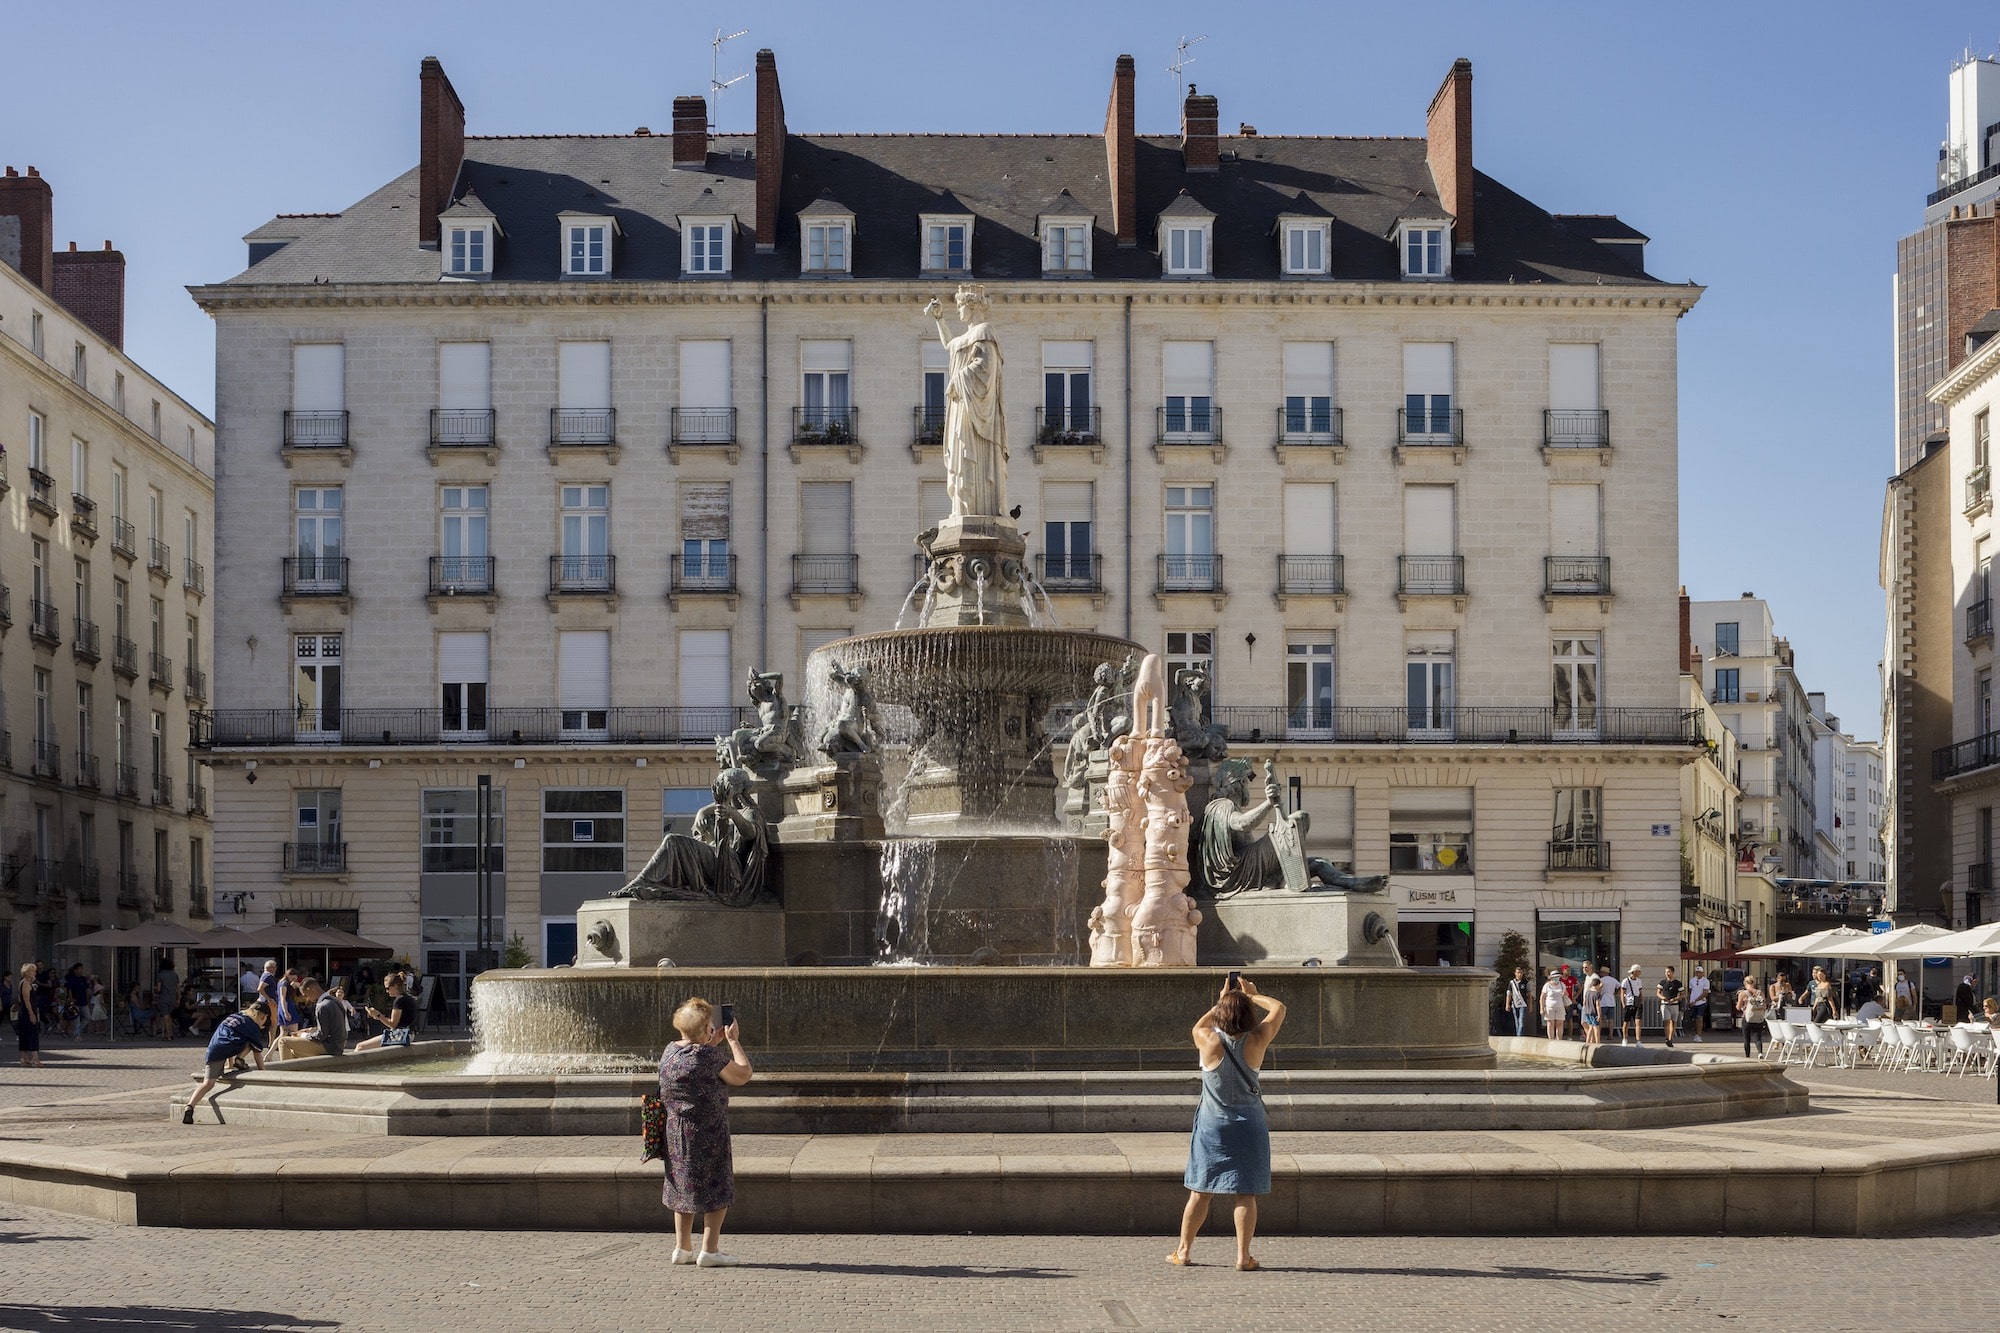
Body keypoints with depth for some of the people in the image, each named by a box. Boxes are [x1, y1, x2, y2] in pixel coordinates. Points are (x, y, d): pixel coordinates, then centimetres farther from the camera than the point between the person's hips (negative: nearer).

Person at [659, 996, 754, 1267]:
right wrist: (733, 1041, -1)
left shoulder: (669, 1051, 3)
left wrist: (714, 1043, 23)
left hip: (675, 1130, 7)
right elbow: (743, 1075, -9)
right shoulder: (709, 1056, -19)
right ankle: (709, 1250, 2)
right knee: (717, 1190, 4)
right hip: (707, 1131, -7)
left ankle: (683, 1248, 23)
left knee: (684, 1189, 18)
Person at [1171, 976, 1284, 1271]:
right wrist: (1253, 996, 15)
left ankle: (1184, 1250, 15)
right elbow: (1278, 1008, 4)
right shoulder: (1256, 1042, -11)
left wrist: (1221, 1002, 20)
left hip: (1212, 1125, 0)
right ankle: (1243, 1255, 2)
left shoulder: (1208, 1041, -11)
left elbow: (1198, 1025, 14)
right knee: (1245, 1193, 3)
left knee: (1201, 1191, 8)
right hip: (1249, 1123, 0)